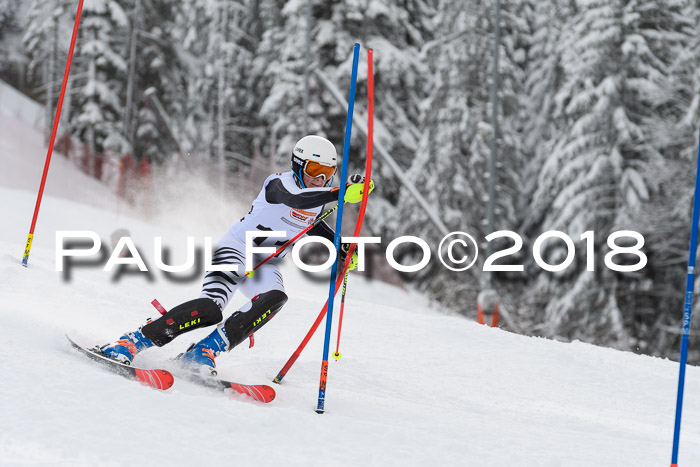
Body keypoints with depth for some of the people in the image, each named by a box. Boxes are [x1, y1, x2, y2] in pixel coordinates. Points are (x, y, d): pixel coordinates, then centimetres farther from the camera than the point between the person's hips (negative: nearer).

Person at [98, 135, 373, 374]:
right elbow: (296, 200, -40)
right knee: (210, 308, -28)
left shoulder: (319, 198, 6)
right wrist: (343, 194, -51)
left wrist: (342, 250, 12)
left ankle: (205, 351, -28)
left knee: (275, 298, -28)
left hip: (265, 265, 7)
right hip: (237, 248, -7)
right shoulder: (279, 184, -17)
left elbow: (313, 224, 28)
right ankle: (132, 342, -21)